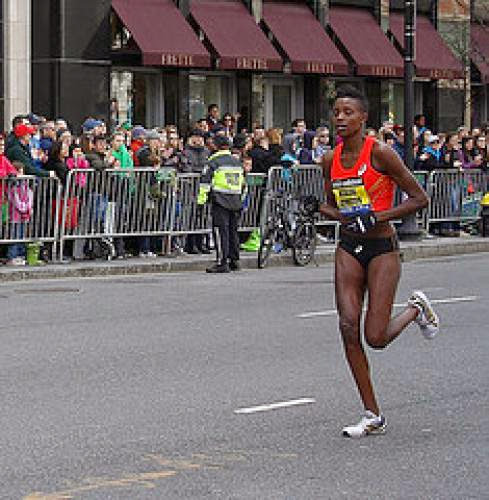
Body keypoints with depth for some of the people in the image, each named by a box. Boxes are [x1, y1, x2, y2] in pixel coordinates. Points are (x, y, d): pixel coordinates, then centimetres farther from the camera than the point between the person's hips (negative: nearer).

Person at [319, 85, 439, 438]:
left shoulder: (380, 153, -12)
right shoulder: (331, 160, 5)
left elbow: (420, 199, -10)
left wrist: (377, 217, -18)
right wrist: (341, 216, -3)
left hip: (382, 247, -5)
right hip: (349, 247, 5)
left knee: (376, 338, -8)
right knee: (349, 327, -5)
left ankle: (416, 309, 26)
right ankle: (373, 416, 5)